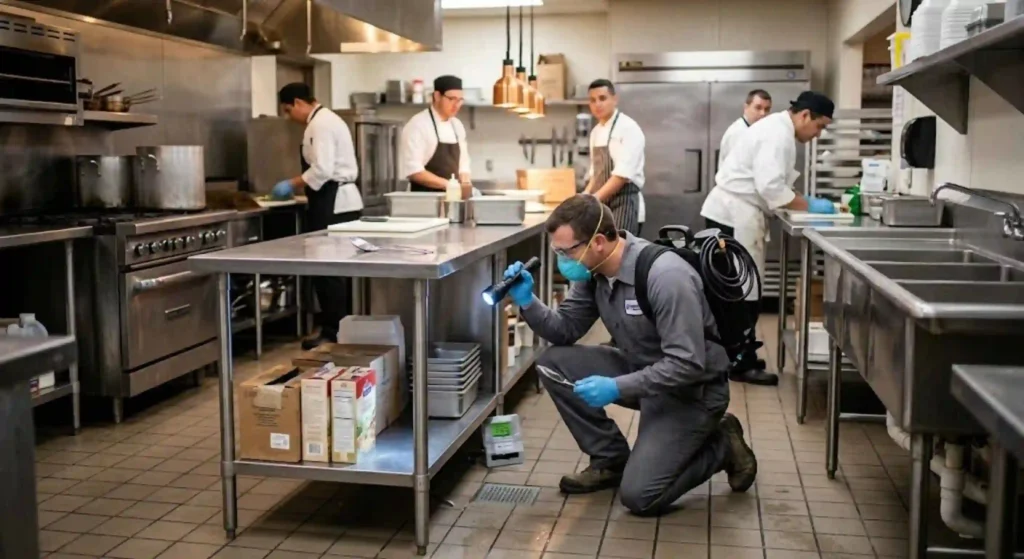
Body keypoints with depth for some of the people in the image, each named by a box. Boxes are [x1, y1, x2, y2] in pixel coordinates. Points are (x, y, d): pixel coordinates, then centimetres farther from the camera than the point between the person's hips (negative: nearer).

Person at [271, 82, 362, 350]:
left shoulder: (321, 124, -14)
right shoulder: (325, 119, 18)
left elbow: (322, 170, -23)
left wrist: (291, 184, -12)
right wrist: (298, 185, 16)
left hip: (333, 203, -11)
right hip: (339, 201, 11)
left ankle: (332, 331, 0)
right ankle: (338, 327, 19)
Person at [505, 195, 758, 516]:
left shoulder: (665, 277, -30)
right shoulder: (592, 271, -6)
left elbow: (688, 365, -31)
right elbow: (565, 330, 4)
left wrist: (617, 388, -33)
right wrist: (527, 302, -14)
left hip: (691, 389, -8)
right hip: (642, 371, 8)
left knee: (639, 496, -16)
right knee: (553, 363, -8)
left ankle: (722, 446, 9)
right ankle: (611, 460, 6)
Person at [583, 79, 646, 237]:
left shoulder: (628, 128, -11)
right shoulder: (596, 132, 14)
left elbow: (623, 174, -18)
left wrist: (594, 200, -19)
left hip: (624, 204, -7)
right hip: (603, 205, 8)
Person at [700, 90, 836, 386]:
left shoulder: (777, 128, 16)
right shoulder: (778, 134, -17)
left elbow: (771, 182, 17)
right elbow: (770, 187, -25)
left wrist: (807, 202, 8)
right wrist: (808, 206, -16)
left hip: (733, 212, 10)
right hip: (735, 215, -10)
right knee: (745, 290, -5)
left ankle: (736, 355, 22)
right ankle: (741, 363, 3)